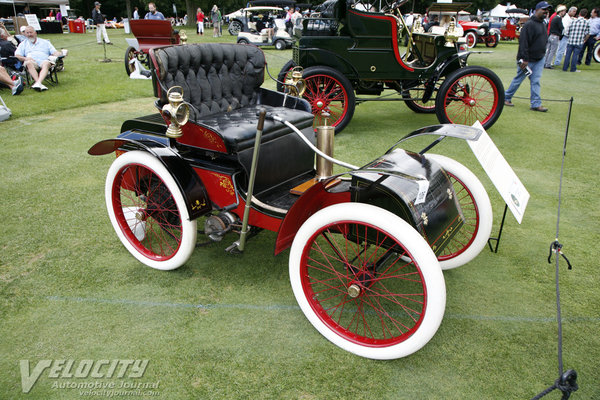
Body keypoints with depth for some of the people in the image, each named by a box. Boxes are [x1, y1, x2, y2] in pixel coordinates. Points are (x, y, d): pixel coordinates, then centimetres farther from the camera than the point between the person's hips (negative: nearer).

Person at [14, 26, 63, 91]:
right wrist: (25, 58, -6)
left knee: (46, 63, -38)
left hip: (43, 60, -1)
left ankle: (38, 83, -59)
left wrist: (59, 53, -8)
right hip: (31, 60, 1)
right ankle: (40, 85, -53)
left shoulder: (45, 42, 30)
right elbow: (17, 56, 16)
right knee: (29, 63, -37)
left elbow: (55, 52, 18)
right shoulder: (23, 44, 30)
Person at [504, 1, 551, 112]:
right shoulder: (529, 24, -15)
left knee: (536, 81, 4)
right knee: (518, 79, 4)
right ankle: (506, 98, 20)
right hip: (527, 60, -8)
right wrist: (524, 59, -24)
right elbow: (523, 42, -21)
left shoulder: (542, 24, 13)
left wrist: (542, 55, 19)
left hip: (539, 59, 8)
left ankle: (536, 104, 5)